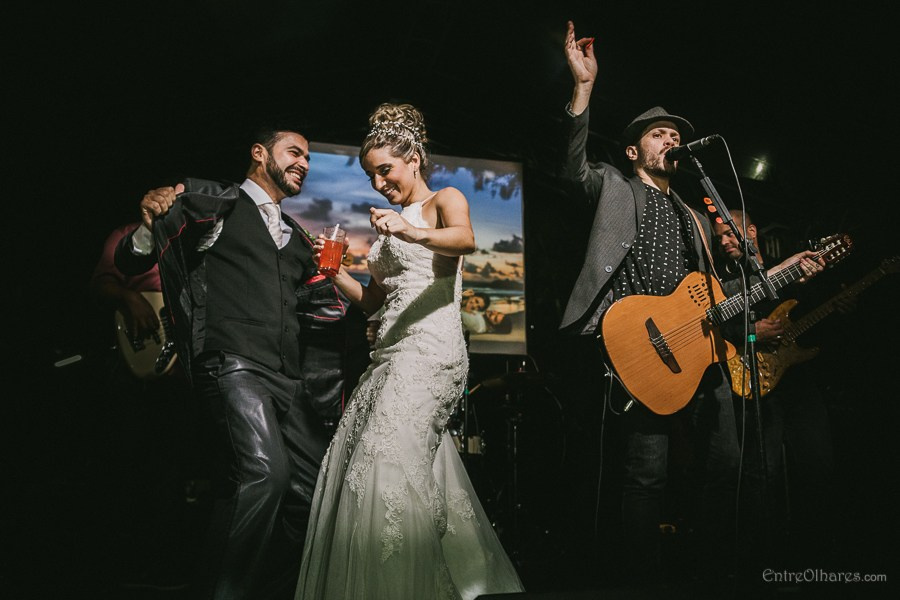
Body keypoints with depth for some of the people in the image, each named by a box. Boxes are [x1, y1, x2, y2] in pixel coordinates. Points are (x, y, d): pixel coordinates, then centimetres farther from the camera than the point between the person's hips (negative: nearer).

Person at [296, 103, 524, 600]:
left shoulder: (445, 200, 4)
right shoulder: (392, 223, 25)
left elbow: (466, 240, -22)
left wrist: (413, 233, -40)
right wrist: (334, 271, 6)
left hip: (429, 349, -8)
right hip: (390, 354, 8)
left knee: (388, 467, -18)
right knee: (354, 462, 2)